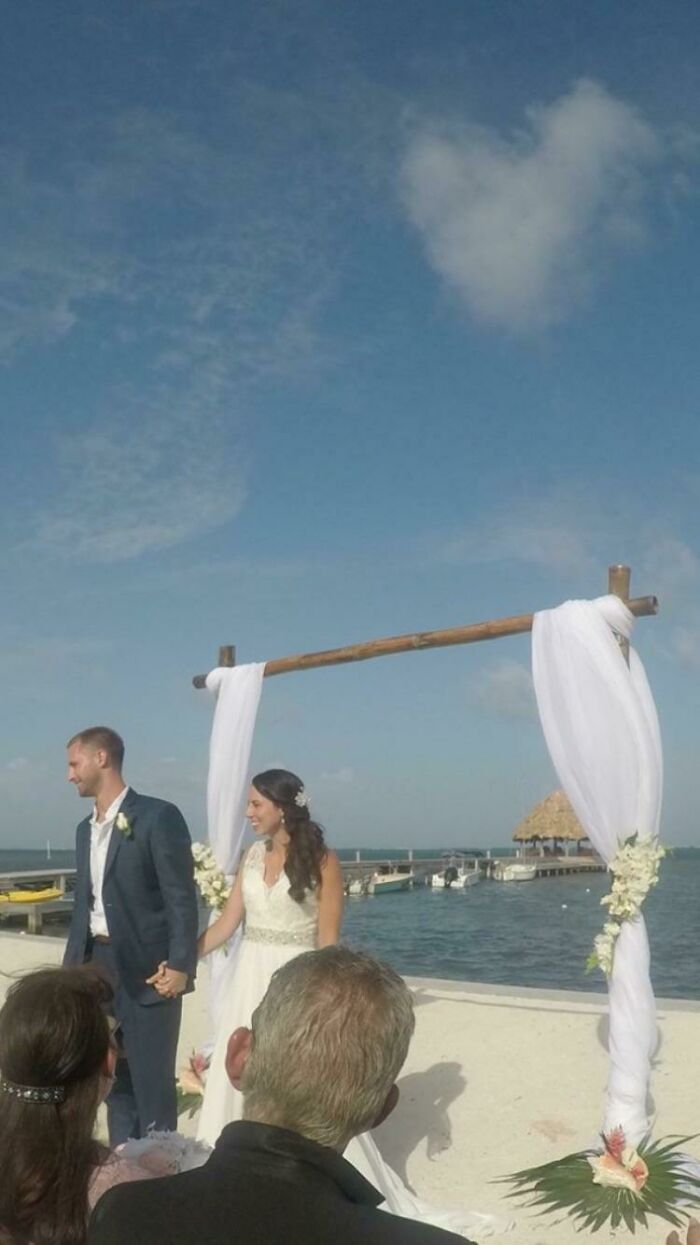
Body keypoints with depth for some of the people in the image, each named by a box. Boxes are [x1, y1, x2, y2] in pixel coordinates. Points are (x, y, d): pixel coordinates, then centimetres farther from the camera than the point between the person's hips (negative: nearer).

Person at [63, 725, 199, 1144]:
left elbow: (182, 898, -13)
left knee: (152, 1082, 1)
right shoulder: (86, 829, 14)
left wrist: (180, 964, -18)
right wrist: (72, 966, 13)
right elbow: (84, 903, 17)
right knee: (114, 1079, 15)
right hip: (99, 965, 7)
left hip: (148, 968, -7)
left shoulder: (158, 816, -10)